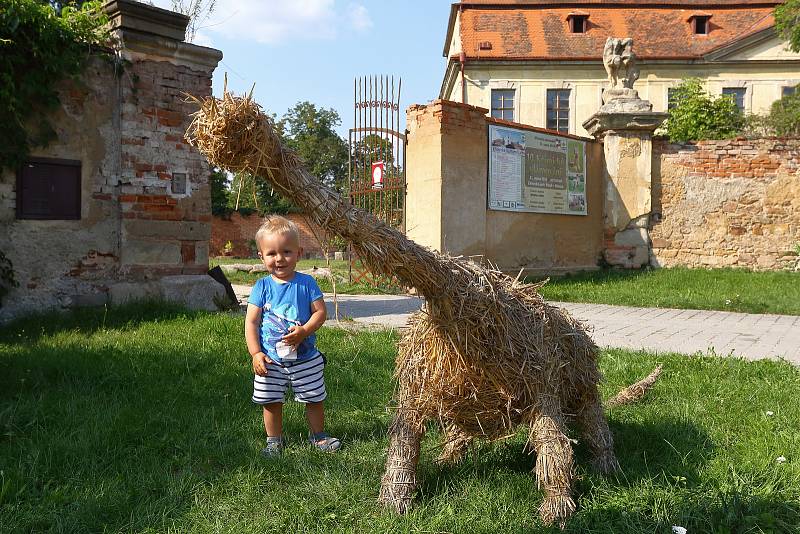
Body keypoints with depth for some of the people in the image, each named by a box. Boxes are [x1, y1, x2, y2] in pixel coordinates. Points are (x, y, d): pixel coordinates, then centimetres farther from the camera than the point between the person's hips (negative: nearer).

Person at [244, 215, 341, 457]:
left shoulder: (306, 283, -6)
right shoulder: (262, 287, -5)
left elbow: (320, 312, -7)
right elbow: (251, 322, -5)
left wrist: (304, 331, -23)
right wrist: (256, 353, -14)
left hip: (305, 358, 0)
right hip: (271, 360, 0)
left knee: (315, 399, 12)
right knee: (271, 401, 10)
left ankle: (318, 435, 33)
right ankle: (274, 440, 30)